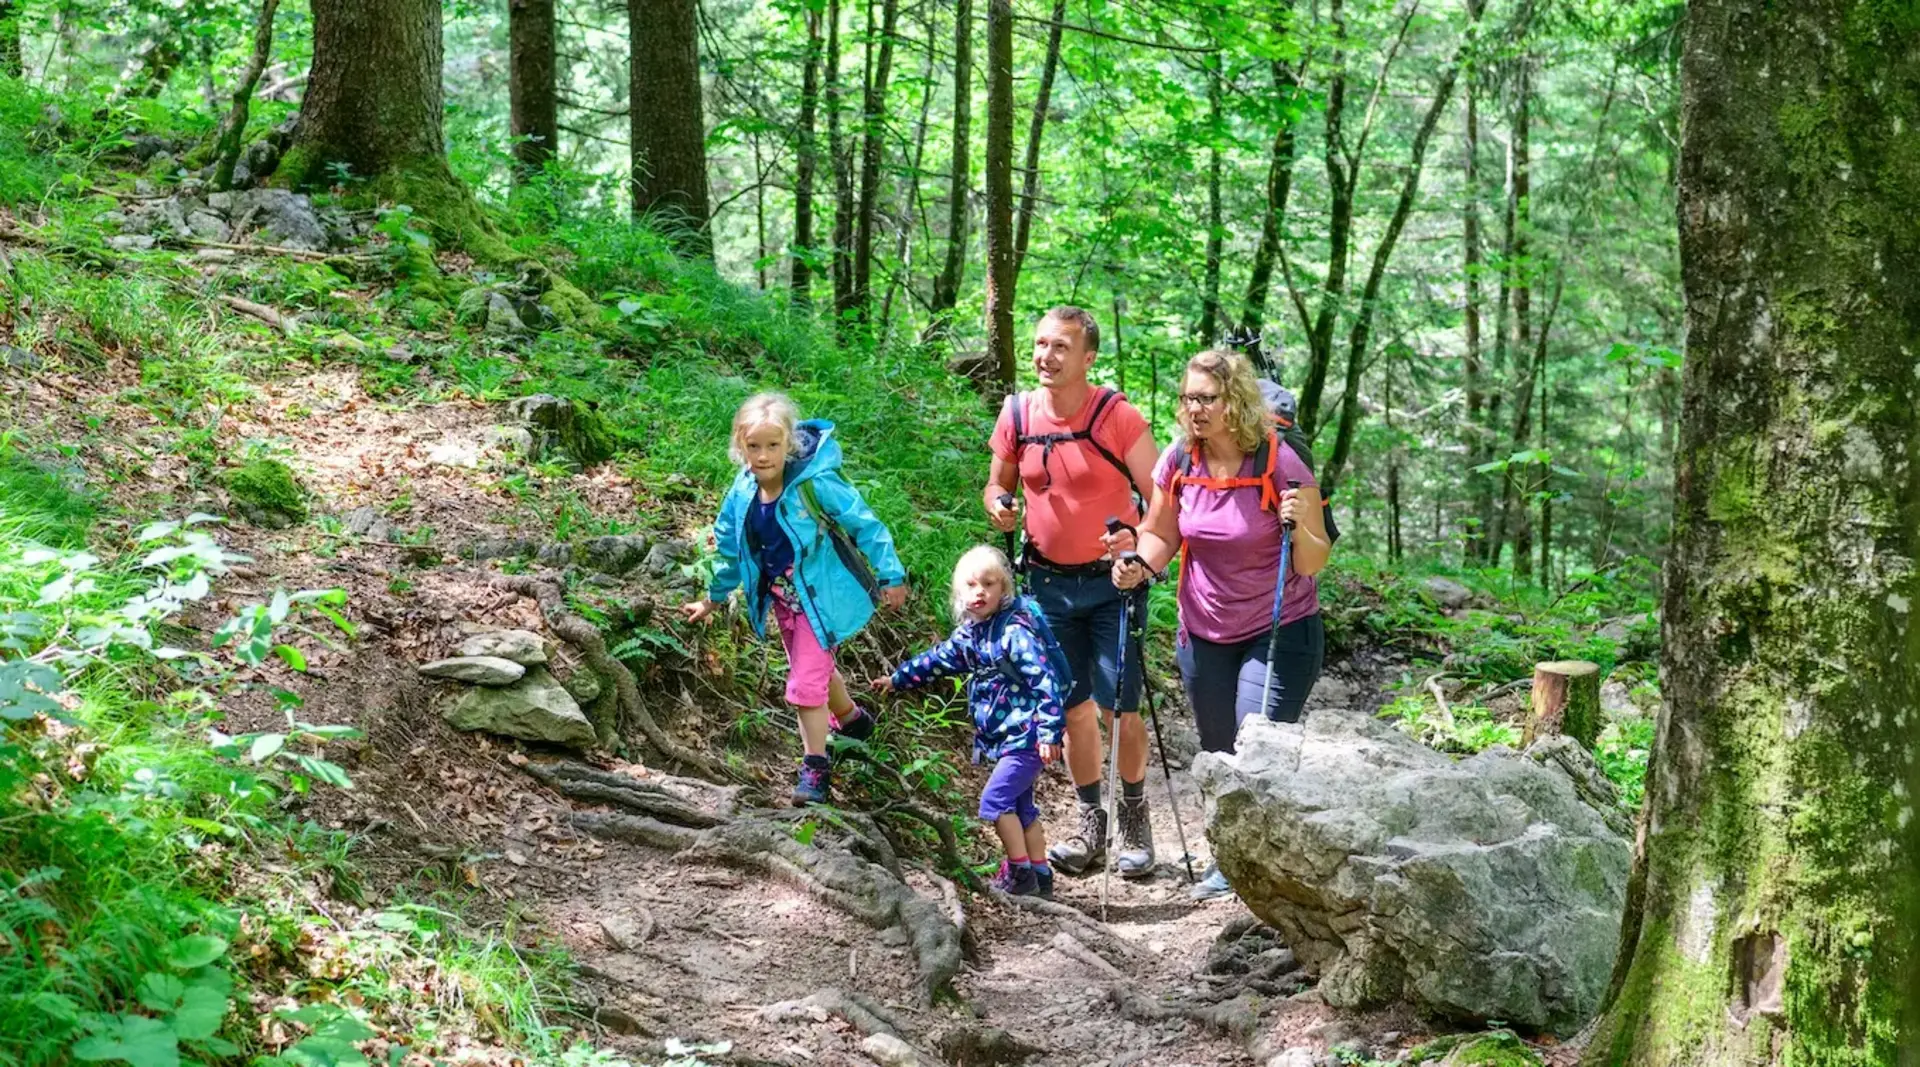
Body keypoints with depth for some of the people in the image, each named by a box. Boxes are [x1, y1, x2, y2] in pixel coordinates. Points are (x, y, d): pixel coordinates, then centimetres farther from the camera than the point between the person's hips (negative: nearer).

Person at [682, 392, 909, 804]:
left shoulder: (814, 484, -27)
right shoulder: (743, 493, -9)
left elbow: (866, 527, -18)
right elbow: (730, 546, 8)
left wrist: (890, 577, -13)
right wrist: (714, 597, 19)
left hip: (821, 596, -7)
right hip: (782, 598, 7)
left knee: (806, 682, -8)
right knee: (817, 667, 25)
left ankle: (815, 766, 10)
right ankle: (851, 718, 53)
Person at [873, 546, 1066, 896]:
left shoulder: (1015, 631, -18)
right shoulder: (969, 634, 8)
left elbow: (1044, 681, -22)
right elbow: (938, 659, 26)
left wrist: (1049, 732, -26)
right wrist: (898, 679, 33)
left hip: (1026, 736, -9)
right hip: (1004, 738, 9)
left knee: (995, 801, -12)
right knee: (1020, 806, 13)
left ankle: (1021, 874, -4)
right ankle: (1040, 877, 21)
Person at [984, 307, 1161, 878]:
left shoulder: (1118, 417, -15)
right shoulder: (1017, 414, -2)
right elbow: (998, 483, 13)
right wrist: (998, 505, -10)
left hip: (1111, 581, -4)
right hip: (1049, 582, 4)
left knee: (1118, 706, -4)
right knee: (1073, 706, 10)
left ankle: (1135, 820, 14)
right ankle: (1091, 823, 20)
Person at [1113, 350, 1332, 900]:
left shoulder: (1279, 463, -17)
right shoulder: (1178, 461, -7)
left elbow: (1314, 564, -14)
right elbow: (1161, 534, 8)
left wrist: (1298, 527, -34)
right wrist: (1139, 565, -12)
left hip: (1279, 632, -5)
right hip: (1204, 633, 5)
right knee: (1219, 757, 15)